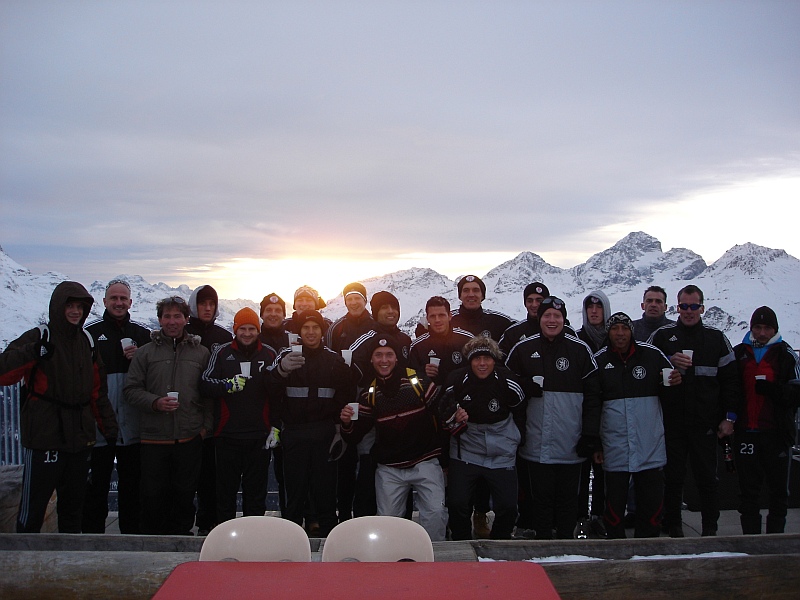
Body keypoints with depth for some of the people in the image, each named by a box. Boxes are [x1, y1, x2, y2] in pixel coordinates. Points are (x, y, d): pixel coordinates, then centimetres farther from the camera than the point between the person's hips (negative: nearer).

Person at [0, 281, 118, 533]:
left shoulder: (87, 341, 13)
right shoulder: (39, 337, -5)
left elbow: (97, 391, 18)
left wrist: (109, 427, 14)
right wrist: (32, 353, -35)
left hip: (80, 438, 6)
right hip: (43, 438, -6)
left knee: (73, 506, 15)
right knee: (33, 506, -1)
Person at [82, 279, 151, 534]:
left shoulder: (142, 334, 8)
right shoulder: (91, 332, 1)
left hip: (132, 424, 2)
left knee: (131, 485, 12)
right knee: (96, 485, 5)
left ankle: (132, 534, 23)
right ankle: (92, 533, 15)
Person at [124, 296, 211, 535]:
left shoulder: (201, 353, 9)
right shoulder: (145, 352, 6)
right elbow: (131, 389, 3)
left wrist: (206, 425, -1)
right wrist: (155, 402, -14)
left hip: (190, 438, 1)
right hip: (154, 438, -1)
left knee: (185, 495, 8)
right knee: (153, 496, 3)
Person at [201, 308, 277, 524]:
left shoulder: (269, 354, 6)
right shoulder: (222, 352, 2)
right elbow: (205, 384, -5)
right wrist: (227, 384, -22)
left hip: (259, 435, 1)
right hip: (228, 433, -1)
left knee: (256, 490, 8)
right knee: (226, 489, 8)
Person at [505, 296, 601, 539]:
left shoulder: (580, 350, 2)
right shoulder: (523, 349, 4)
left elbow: (592, 396, 2)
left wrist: (591, 435, -3)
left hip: (571, 444, 0)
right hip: (537, 443, 0)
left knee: (568, 496, 9)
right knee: (541, 496, 7)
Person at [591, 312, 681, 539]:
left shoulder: (652, 354, 1)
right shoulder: (599, 360, 2)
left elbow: (667, 396, 12)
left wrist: (672, 385, -12)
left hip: (650, 446, 0)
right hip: (614, 449, 0)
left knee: (652, 500, 6)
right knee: (615, 501, 8)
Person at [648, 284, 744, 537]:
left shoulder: (716, 338, 9)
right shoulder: (662, 336, 5)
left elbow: (730, 379, 9)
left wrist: (729, 417, 3)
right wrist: (668, 363, -17)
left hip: (706, 423, 1)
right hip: (671, 421, -1)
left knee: (707, 478, 5)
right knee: (673, 477, 4)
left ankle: (710, 529, 18)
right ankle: (673, 528, 15)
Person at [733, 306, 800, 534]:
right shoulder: (738, 353, 10)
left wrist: (771, 389, -20)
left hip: (776, 432, -1)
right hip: (746, 432, 2)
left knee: (778, 488, 5)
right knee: (748, 488, 5)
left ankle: (775, 534, 16)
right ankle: (750, 535, 13)